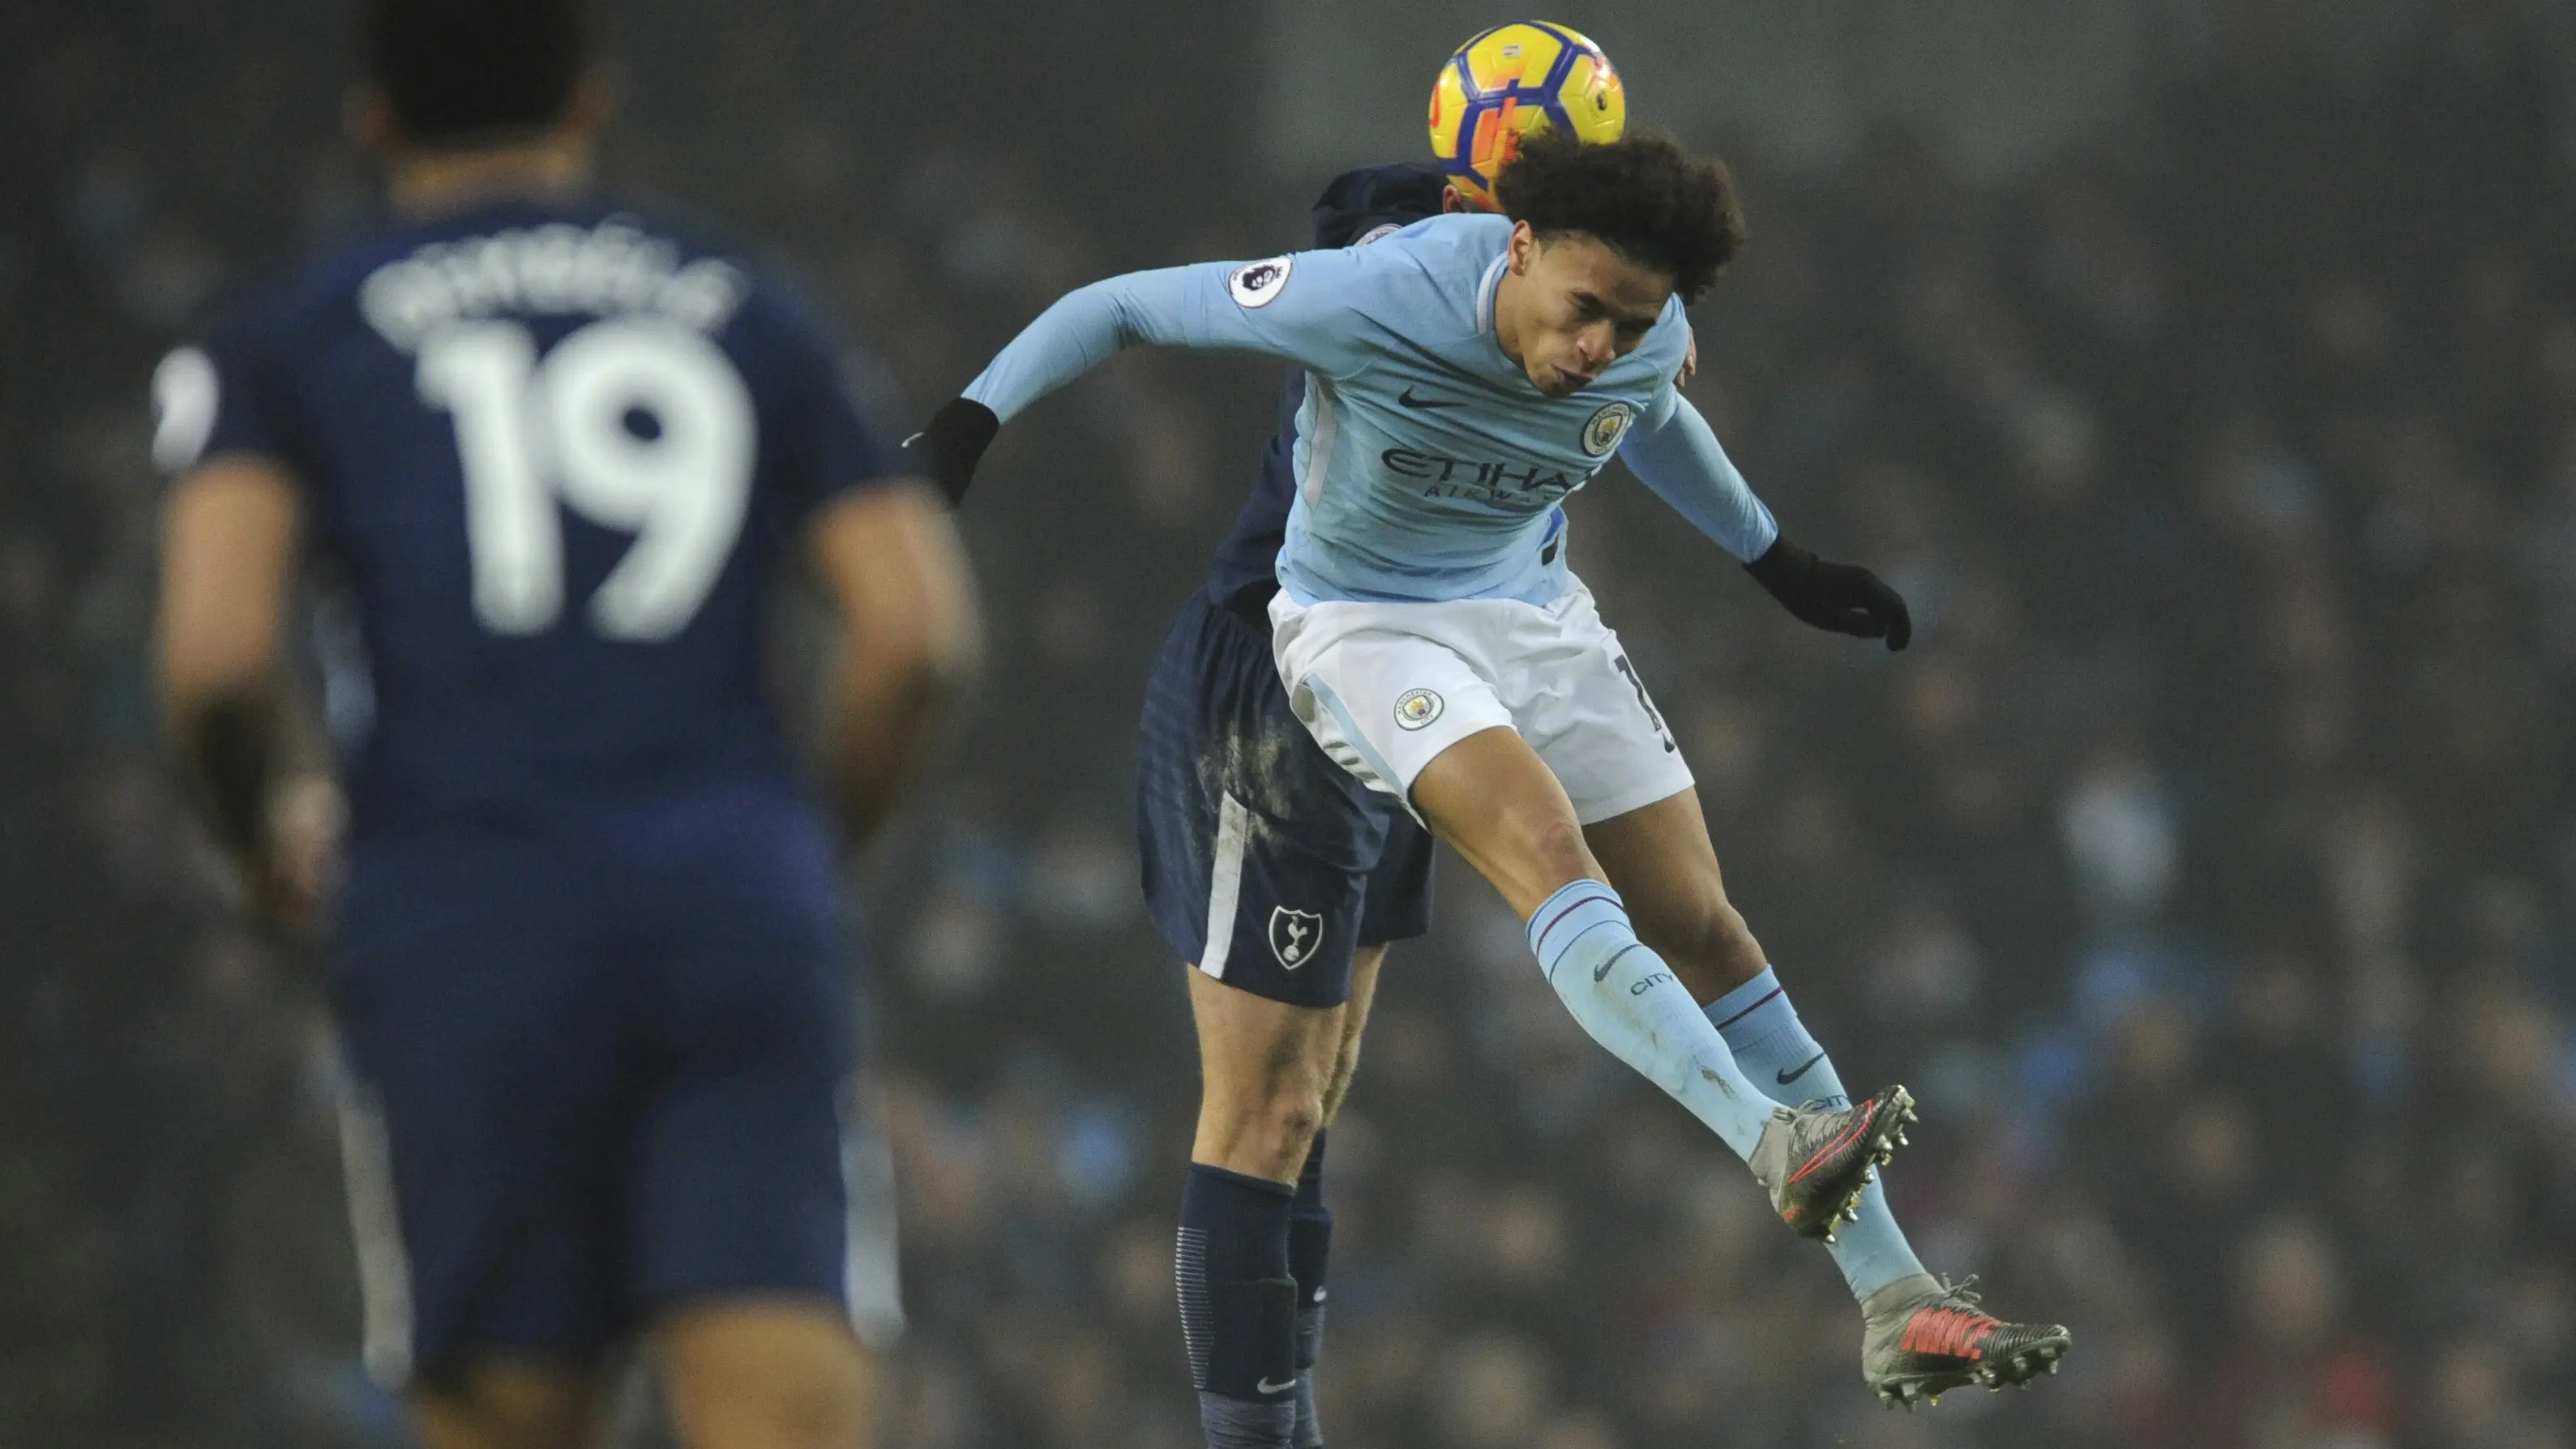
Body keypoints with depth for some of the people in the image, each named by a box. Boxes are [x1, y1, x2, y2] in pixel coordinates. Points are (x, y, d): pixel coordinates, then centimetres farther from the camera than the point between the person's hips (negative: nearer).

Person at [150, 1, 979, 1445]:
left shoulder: (288, 342, 10)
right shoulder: (753, 314, 16)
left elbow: (216, 656, -5)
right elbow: (917, 632, 5)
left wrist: (268, 835, 15)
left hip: (470, 942, -1)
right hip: (743, 918, 1)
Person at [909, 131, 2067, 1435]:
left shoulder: (1650, 342, -11)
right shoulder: (1375, 299, -28)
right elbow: (1125, 306, -17)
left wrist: (1777, 563, 26)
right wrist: (967, 423, -20)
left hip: (1533, 611, 6)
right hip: (1364, 626, -6)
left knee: (1702, 931, 0)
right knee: (1552, 857, -31)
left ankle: (1895, 1306, 2)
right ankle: (1780, 1146, -45)